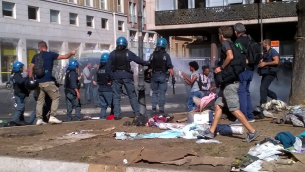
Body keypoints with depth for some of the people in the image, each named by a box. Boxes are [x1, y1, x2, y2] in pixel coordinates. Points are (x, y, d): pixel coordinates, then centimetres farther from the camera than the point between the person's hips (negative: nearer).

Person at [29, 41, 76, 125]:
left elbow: (31, 68, 11)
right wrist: (71, 53, 21)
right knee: (55, 97, 5)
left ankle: (39, 119, 9)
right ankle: (52, 116, -4)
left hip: (38, 82, 5)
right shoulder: (50, 54, -1)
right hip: (48, 82, -5)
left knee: (40, 101, 11)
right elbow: (65, 56, 3)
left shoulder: (35, 57, 11)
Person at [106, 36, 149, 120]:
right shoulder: (128, 53, 0)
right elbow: (139, 60, 10)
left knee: (116, 96, 5)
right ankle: (137, 113, 9)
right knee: (132, 95, 7)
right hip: (126, 75, -1)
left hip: (116, 76, 1)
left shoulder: (113, 54, 3)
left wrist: (111, 76, 9)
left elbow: (108, 67, 2)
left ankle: (117, 115, 0)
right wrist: (147, 63, 26)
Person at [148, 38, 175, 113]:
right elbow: (170, 68, -10)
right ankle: (161, 108, 5)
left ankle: (154, 106, 4)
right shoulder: (166, 55, -7)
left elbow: (149, 67, 7)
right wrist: (173, 77, -5)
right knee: (162, 93, 4)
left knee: (155, 92, 13)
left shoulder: (153, 55, 4)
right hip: (162, 75, -3)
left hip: (154, 75, 3)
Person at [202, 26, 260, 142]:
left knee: (234, 109, -10)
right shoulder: (233, 45, 17)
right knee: (218, 105, 10)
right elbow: (245, 61, 19)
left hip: (229, 82, -10)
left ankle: (252, 132, -9)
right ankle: (211, 132, 13)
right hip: (228, 82, 10)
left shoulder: (225, 43, -8)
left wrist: (221, 68, -12)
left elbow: (230, 56, -27)